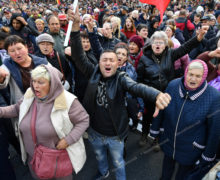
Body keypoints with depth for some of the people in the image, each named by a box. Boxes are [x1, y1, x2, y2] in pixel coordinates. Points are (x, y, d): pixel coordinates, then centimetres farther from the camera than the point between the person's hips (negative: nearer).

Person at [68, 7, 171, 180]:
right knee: (100, 157, 32)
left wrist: (157, 94, -60)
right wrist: (75, 28, -32)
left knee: (118, 162, 23)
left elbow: (137, 87, -38)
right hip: (95, 132, 4)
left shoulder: (121, 78, -20)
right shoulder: (94, 73, -10)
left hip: (115, 135, -3)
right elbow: (79, 57, -19)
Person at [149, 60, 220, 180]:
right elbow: (161, 109, -4)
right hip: (168, 139, 3)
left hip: (191, 147, -2)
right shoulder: (173, 85, -17)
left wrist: (208, 156, -5)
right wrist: (154, 130, 5)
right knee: (168, 162, 29)